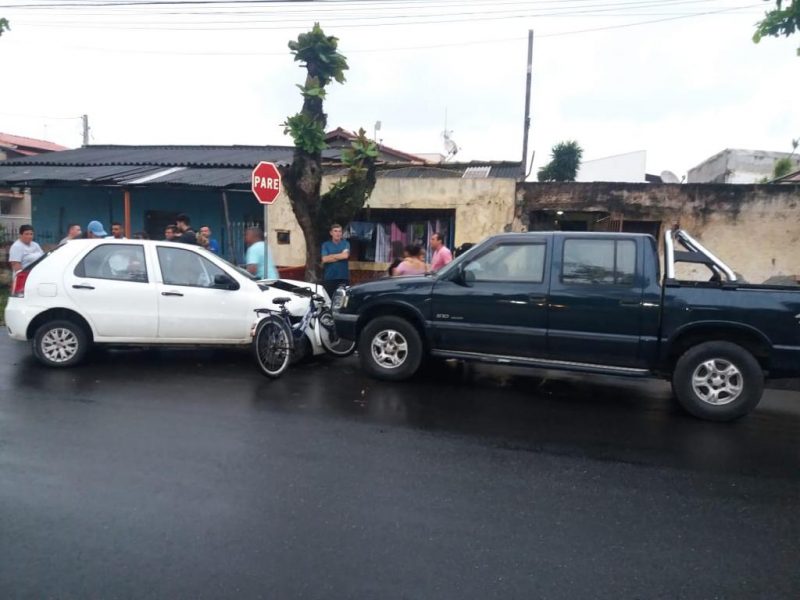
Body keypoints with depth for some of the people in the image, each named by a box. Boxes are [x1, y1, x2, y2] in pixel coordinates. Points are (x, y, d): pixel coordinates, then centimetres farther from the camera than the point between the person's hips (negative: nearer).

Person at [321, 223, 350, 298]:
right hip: (329, 278, 0)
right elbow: (325, 259, -9)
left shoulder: (346, 243, 5)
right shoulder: (326, 245, 5)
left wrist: (331, 256, -5)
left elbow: (345, 255, -13)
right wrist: (340, 256, -7)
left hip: (343, 277, 0)